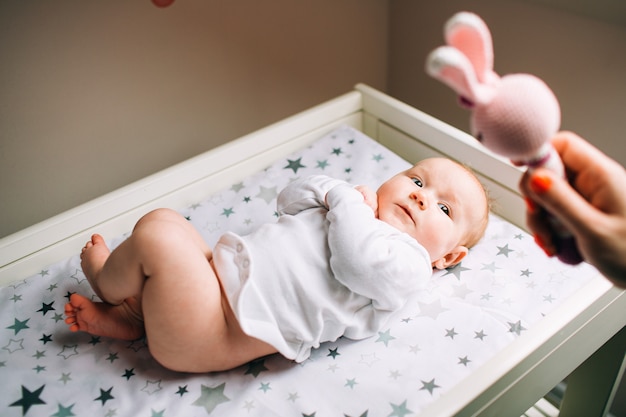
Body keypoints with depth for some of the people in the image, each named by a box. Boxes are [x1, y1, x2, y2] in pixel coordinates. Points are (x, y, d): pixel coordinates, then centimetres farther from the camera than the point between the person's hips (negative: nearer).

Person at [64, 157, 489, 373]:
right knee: (161, 217, 13)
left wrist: (348, 203, -10)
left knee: (155, 236, -18)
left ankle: (106, 279, 16)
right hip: (223, 265, 9)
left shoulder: (408, 262, -5)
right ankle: (127, 316, 7)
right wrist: (334, 188, 5)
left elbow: (358, 262, -25)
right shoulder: (354, 206, 19)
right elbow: (291, 198, 22)